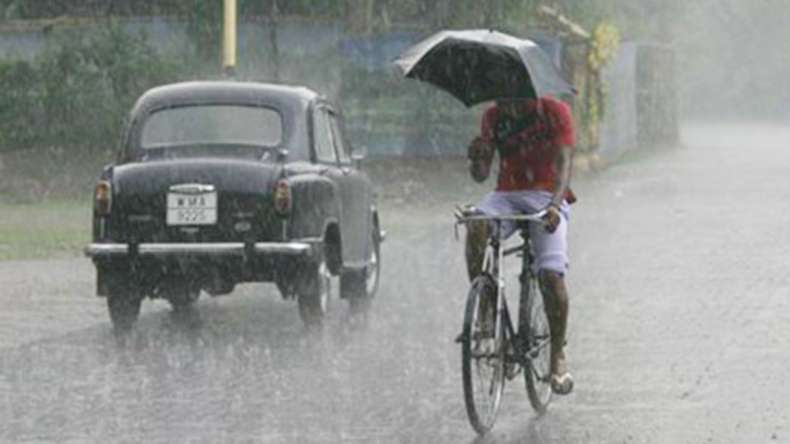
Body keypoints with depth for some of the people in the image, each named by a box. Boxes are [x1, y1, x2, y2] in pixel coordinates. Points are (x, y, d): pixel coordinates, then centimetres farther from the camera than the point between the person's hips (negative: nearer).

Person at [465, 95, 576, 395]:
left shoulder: (555, 112, -8)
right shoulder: (494, 117, 2)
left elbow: (563, 163, -19)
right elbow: (481, 176, -1)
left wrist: (555, 204, -37)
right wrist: (477, 158, -26)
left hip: (547, 197, -2)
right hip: (507, 194, 3)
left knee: (551, 275, -19)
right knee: (476, 226, -32)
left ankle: (558, 355, -3)